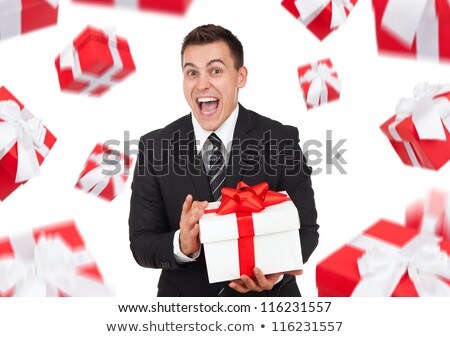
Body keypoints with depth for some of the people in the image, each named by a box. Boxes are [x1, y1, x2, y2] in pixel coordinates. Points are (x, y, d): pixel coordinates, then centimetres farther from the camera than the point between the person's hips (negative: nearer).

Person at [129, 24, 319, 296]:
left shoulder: (280, 140, -12)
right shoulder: (155, 148, -10)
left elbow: (306, 228, -9)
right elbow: (141, 243, -10)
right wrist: (182, 246, -30)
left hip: (267, 297, 0)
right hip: (186, 295, 1)